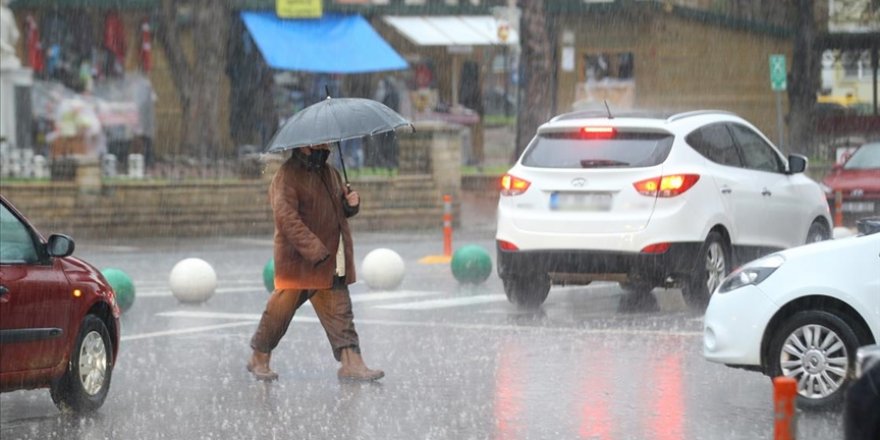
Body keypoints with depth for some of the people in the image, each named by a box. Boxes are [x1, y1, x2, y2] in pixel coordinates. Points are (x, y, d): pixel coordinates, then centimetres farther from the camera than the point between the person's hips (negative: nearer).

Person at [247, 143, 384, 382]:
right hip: (298, 261, -7)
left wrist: (351, 203, 0)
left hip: (330, 263, 7)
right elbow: (287, 218, -22)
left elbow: (341, 209, 27)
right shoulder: (287, 176, -13)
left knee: (339, 311, 2)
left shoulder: (330, 173, 13)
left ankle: (351, 362, 1)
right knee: (282, 307, 2)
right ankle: (259, 359, 17)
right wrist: (314, 250, -28)